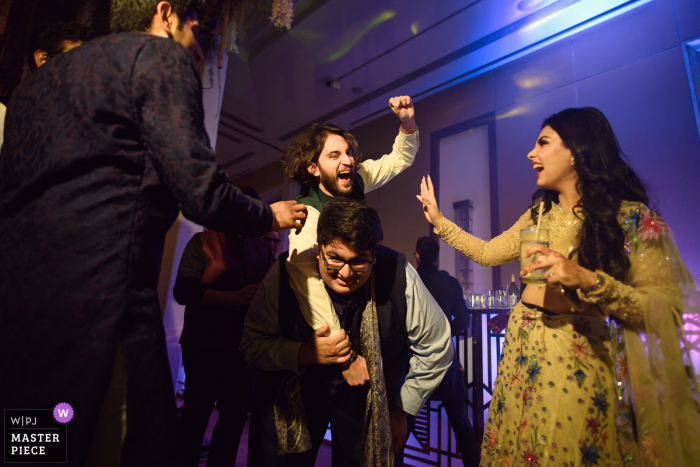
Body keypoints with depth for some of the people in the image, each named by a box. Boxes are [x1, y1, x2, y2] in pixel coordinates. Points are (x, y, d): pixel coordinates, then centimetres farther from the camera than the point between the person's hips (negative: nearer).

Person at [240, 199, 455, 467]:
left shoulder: (399, 277, -25)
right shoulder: (286, 273, -25)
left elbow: (436, 348, -9)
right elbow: (253, 344, -14)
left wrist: (401, 408, -3)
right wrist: (306, 353, -32)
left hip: (367, 396, 0)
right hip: (294, 391, 1)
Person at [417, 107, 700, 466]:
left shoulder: (633, 218, -9)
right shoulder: (538, 217, 9)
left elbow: (667, 312, -14)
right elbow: (486, 253, 16)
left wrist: (587, 279, -27)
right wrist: (439, 220, 15)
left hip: (577, 361, -5)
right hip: (521, 348, 6)